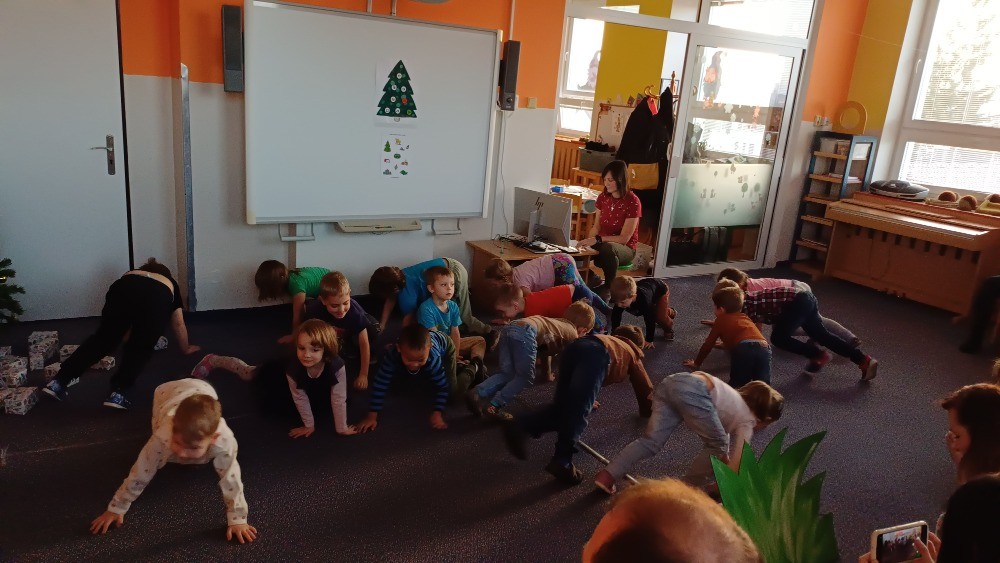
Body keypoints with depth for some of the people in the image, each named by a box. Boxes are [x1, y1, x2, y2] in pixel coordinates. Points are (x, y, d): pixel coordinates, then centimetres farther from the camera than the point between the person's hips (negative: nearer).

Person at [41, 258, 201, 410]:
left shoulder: (131, 274, 46)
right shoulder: (170, 284, 41)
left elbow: (123, 320, 53)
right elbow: (178, 324, 42)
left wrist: (125, 339, 70)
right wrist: (186, 348, 57)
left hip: (121, 291, 2)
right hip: (156, 299, -2)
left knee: (103, 338, 17)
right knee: (140, 348, 15)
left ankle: (58, 382, 12)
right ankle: (118, 392, -3)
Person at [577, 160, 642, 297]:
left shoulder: (632, 202, -16)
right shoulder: (603, 197, 2)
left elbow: (624, 238, -18)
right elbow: (596, 227, 6)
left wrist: (597, 240, -29)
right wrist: (589, 241, -16)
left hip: (625, 248, -4)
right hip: (603, 243, 4)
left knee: (608, 249, -39)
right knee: (580, 250, -26)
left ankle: (609, 288, -18)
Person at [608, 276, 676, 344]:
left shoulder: (644, 300, -48)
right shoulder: (620, 299, -32)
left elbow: (649, 320, -40)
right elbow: (615, 316, -20)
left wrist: (649, 340, -33)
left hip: (661, 289, -6)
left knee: (660, 317, -21)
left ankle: (668, 329, 12)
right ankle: (669, 312, 46)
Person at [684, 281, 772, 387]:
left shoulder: (721, 320, 23)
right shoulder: (745, 318, 38)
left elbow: (708, 344, 26)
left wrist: (696, 363, 38)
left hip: (744, 348, -4)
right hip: (764, 347, 5)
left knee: (737, 383, -4)